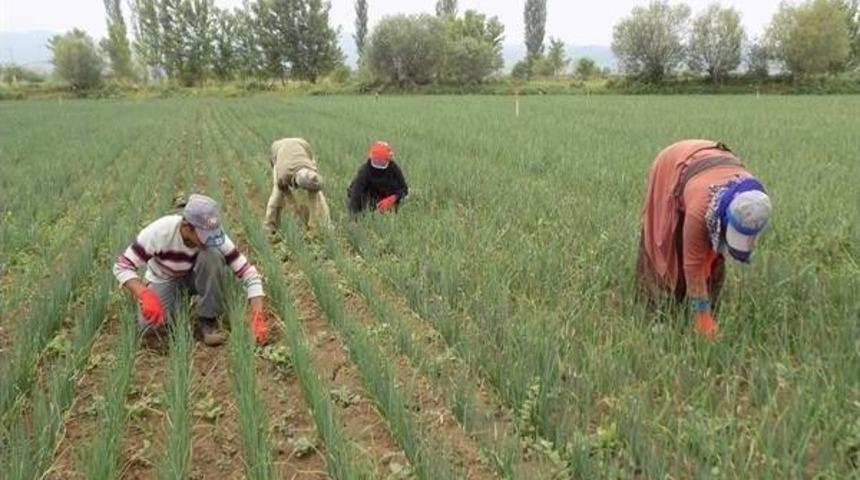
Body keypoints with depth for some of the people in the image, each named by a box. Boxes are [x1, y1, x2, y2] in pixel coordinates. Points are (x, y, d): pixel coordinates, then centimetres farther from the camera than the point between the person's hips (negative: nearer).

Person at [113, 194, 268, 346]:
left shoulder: (215, 236, -29)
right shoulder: (160, 231, -34)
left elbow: (248, 273, -29)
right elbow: (121, 266, -29)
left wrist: (258, 317, -40)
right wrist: (145, 295, -46)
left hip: (194, 277, 1)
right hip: (164, 280, -1)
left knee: (212, 255, -32)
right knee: (150, 323, -29)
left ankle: (208, 318, -14)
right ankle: (177, 303, 6)